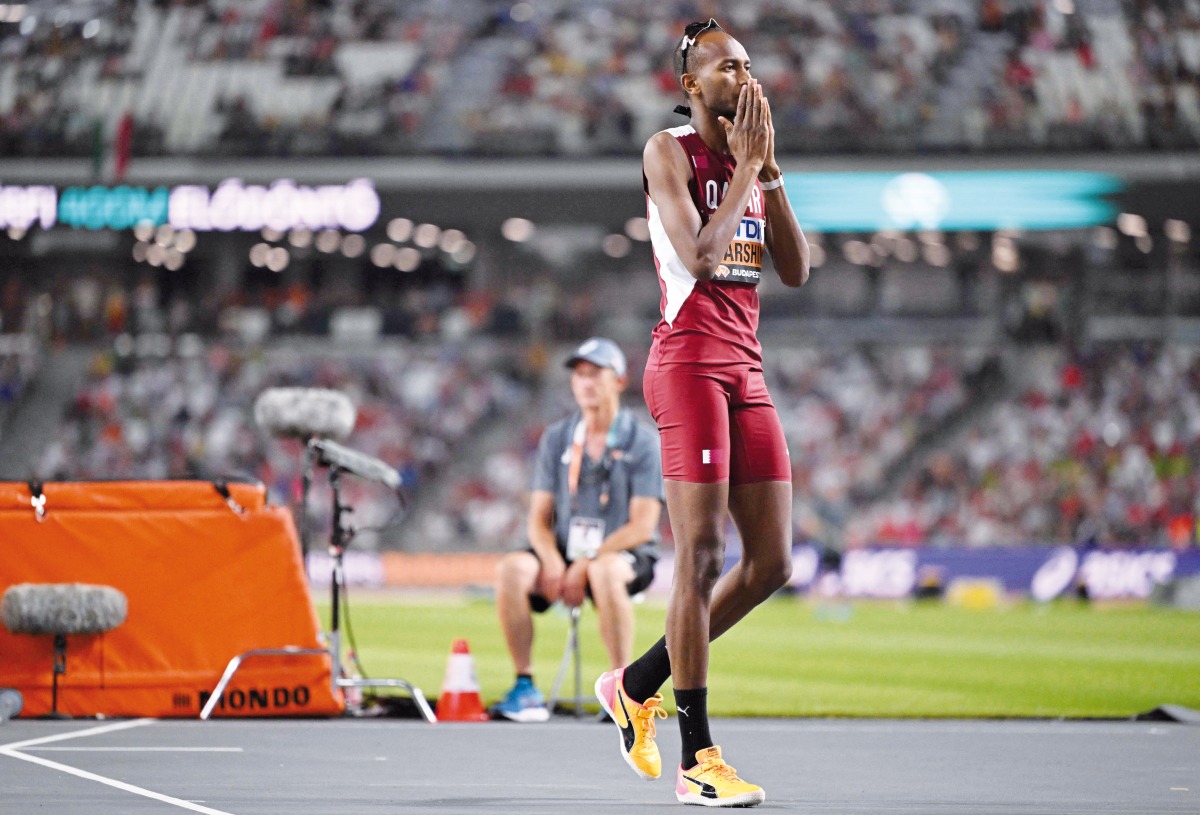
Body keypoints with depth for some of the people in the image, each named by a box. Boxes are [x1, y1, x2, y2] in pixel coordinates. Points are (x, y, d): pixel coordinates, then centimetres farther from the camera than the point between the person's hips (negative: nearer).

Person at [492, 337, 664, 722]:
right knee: (512, 569, -27)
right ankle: (525, 687, -21)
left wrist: (586, 564, -20)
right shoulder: (556, 438, 9)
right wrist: (553, 563, -15)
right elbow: (539, 519, 6)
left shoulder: (642, 441, -3)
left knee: (605, 571, -40)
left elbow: (641, 526, -11)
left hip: (626, 555, -4)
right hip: (563, 554, 4)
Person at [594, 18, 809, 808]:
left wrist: (769, 168, 1)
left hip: (747, 370, 8)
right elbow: (698, 255, -17)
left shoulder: (752, 159, 17)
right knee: (702, 558, -9)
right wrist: (747, 165, -12)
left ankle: (639, 684, 21)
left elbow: (796, 270, 9)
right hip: (689, 363, -8)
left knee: (772, 562, 4)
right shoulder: (669, 151, -4)